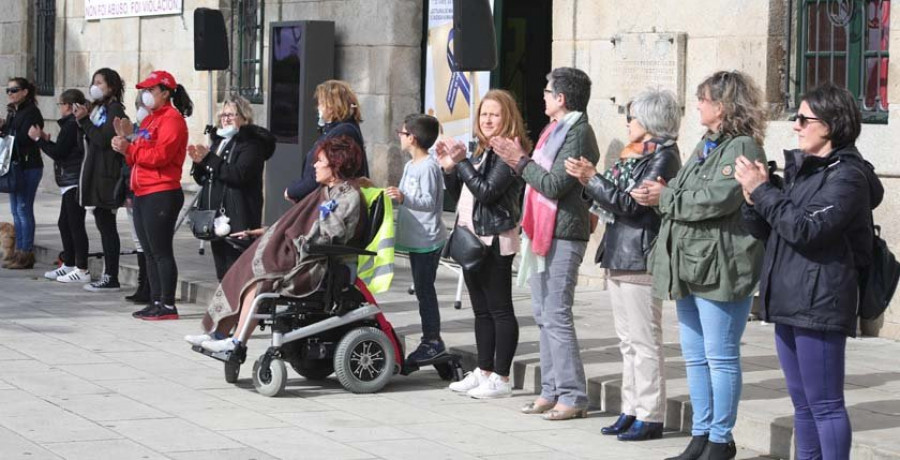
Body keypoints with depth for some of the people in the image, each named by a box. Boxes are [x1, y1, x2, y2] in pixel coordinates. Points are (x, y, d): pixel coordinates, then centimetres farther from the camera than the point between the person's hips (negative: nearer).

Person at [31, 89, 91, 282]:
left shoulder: (71, 125, -14)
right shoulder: (76, 124, 16)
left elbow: (59, 153, -16)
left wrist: (39, 139, -5)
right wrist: (47, 141, 19)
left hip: (73, 183, -10)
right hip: (71, 182, 10)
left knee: (75, 225, -7)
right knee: (64, 223, 16)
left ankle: (82, 270, -6)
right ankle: (69, 265, 23)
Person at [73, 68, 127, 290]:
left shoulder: (114, 109, -9)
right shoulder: (99, 108, 19)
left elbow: (103, 139, -18)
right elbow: (92, 140, 16)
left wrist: (85, 120, -11)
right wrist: (84, 120, 2)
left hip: (107, 177, -9)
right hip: (96, 175, 9)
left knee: (107, 226, -7)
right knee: (104, 225, 10)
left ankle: (111, 278, -5)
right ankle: (108, 275, 14)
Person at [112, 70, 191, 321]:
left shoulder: (172, 119, -10)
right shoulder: (149, 120, 21)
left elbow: (160, 156, -20)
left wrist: (129, 148, -13)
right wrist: (127, 141, 4)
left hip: (161, 194, -10)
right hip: (143, 194, 10)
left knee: (161, 251, -8)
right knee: (150, 253, 11)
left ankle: (168, 306, -5)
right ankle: (156, 302, 16)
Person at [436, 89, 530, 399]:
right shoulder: (481, 152, 16)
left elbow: (487, 191, -21)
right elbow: (459, 194, 19)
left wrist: (461, 162, -17)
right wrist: (448, 167, 4)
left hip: (495, 241, -9)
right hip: (472, 238, 9)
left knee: (500, 310, -4)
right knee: (481, 310, 13)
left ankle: (501, 379, -1)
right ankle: (484, 372, 19)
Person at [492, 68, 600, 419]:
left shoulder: (577, 134, -15)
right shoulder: (557, 130, 17)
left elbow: (554, 185, -20)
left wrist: (521, 161, -12)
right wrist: (518, 160, 7)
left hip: (562, 238, -10)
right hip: (543, 233, 10)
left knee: (557, 317, -10)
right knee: (544, 316, 12)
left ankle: (573, 397, -6)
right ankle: (551, 391, 18)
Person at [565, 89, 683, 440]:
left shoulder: (663, 156, -11)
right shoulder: (636, 155, 16)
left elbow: (632, 204, -17)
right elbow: (611, 199, 16)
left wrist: (592, 177, -14)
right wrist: (587, 179, 4)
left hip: (639, 259, -10)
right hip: (619, 255, 10)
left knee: (643, 341, -6)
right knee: (627, 341, 13)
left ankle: (650, 417, -2)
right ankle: (632, 410, 19)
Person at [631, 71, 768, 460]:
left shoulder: (742, 147, -10)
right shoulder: (706, 145, 19)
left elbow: (718, 198, -22)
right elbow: (682, 195, 18)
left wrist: (665, 198, -11)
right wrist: (659, 192, -4)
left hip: (719, 267, -9)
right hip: (690, 264, 9)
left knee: (720, 358, -2)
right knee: (695, 357, 13)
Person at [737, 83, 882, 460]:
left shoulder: (847, 175, -10)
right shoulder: (800, 167, 15)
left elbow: (806, 228, -20)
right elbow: (767, 231, 16)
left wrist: (763, 190, -14)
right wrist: (753, 198, -2)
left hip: (820, 303, -9)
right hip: (788, 301, 9)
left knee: (824, 403, -5)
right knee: (803, 402, 14)